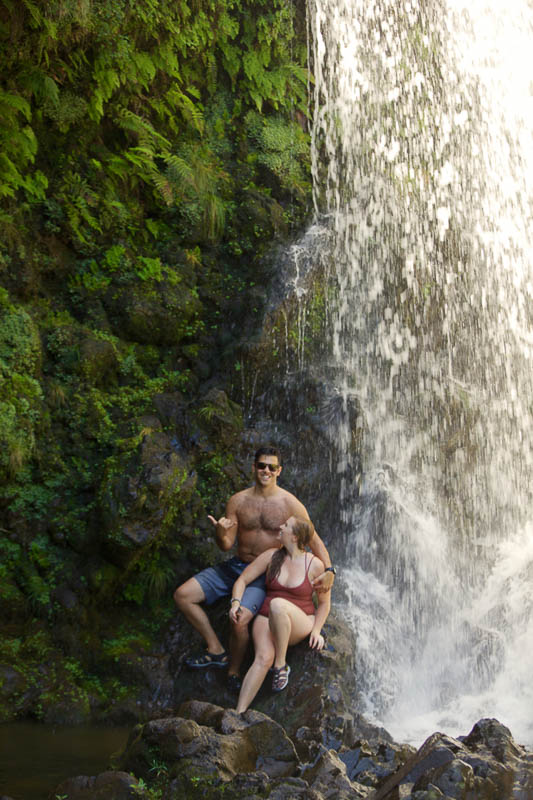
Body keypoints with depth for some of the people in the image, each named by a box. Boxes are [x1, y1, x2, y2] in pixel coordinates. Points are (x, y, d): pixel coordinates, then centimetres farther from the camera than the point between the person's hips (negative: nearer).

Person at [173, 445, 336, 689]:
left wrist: (328, 570, -18)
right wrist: (220, 533, -23)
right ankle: (216, 650, 2)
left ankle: (233, 671, 0)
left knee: (239, 620, -29)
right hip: (235, 566, 5)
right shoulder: (237, 501, 0)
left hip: (264, 574, -4)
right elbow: (226, 546, 1)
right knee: (182, 595, -8)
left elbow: (314, 540, -3)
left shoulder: (290, 504, -7)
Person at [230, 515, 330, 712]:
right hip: (267, 619, 2)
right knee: (264, 658, -30)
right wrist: (236, 602, -14)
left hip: (299, 624, -2)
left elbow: (324, 602, 4)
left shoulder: (314, 565, -6)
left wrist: (316, 630, -10)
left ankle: (281, 665, -21)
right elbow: (242, 580, 5)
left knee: (277, 604, -37)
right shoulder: (272, 556, 0)